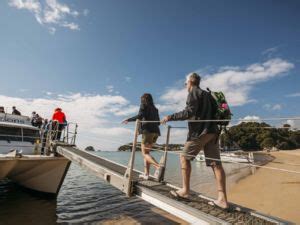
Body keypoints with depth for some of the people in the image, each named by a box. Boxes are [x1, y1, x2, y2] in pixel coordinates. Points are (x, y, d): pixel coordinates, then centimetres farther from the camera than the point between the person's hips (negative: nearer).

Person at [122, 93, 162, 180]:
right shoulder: (155, 109, 21)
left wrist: (128, 120, -4)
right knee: (146, 152, 14)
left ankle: (158, 167, -25)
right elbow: (158, 122, 18)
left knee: (145, 153, -4)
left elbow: (140, 116, -14)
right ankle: (146, 174, 12)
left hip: (148, 131, -7)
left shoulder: (144, 106, 3)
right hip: (155, 132, 7)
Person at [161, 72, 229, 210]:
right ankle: (222, 199, 3)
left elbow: (189, 112, -15)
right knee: (215, 163, 3)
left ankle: (185, 191, 8)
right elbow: (214, 112, 24)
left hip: (200, 132, -8)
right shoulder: (207, 94, 23)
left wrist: (171, 117, -12)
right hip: (212, 132, 8)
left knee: (185, 157, 3)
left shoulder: (193, 93, -2)